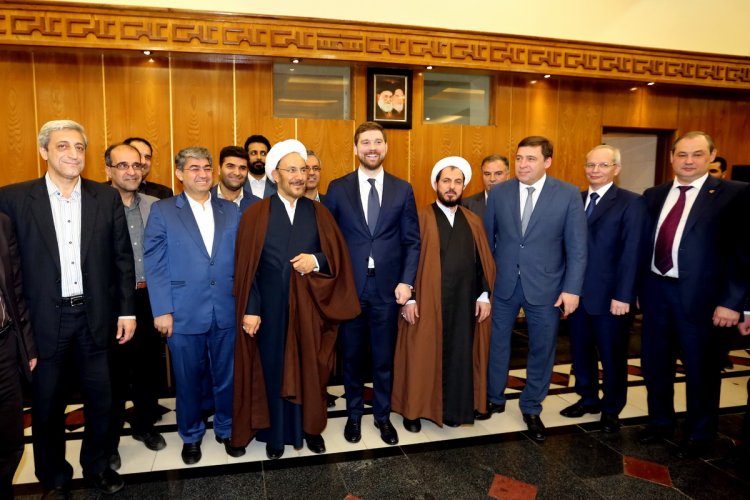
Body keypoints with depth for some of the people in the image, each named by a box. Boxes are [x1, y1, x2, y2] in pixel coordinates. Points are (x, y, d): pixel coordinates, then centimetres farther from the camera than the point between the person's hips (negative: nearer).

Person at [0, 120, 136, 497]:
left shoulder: (107, 197, 0)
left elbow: (122, 258, 3)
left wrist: (127, 310, 1)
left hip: (95, 316, 1)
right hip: (44, 320, -1)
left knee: (100, 400, 14)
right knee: (47, 405, 15)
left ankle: (98, 465, 37)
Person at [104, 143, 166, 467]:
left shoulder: (155, 205, 5)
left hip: (150, 298, 4)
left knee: (149, 366, 16)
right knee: (114, 371, 9)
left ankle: (145, 424, 37)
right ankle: (109, 439, 27)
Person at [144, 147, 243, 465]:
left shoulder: (231, 211, 7)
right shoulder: (162, 211, 0)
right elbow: (155, 265, -4)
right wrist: (162, 310, -9)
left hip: (227, 311, 2)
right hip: (184, 314, -2)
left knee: (227, 376, 13)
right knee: (188, 380, 13)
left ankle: (227, 429, 35)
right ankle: (191, 435, 35)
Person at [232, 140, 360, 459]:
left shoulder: (319, 213, 4)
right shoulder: (256, 215, -2)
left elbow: (338, 256, 2)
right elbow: (246, 267, -5)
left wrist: (316, 261, -17)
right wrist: (250, 309, -10)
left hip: (310, 307, 2)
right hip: (271, 307, -1)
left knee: (309, 368, 12)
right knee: (273, 369, 10)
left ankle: (310, 427, 32)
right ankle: (276, 433, 29)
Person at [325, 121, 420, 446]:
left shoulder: (403, 190, 3)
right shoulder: (338, 188, 1)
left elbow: (412, 241, 2)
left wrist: (406, 281, -8)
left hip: (388, 286, 1)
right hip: (349, 286, 0)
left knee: (384, 358, 12)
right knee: (352, 356, 14)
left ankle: (383, 415, 32)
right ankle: (354, 414, 34)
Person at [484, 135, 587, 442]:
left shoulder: (569, 195, -5)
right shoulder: (498, 193, 0)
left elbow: (577, 247, -5)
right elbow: (488, 239, 5)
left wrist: (572, 288, -9)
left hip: (545, 286, -1)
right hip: (503, 283, 2)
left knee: (541, 349, 11)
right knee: (496, 343, 12)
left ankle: (532, 409, 30)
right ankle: (494, 399, 33)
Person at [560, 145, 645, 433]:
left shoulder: (631, 203, -7)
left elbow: (631, 253, -12)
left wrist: (622, 296, -16)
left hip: (609, 296, -4)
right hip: (577, 292, 4)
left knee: (612, 356, 12)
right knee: (580, 351, 16)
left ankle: (611, 409, 30)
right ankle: (588, 399, 36)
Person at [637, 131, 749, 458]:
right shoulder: (653, 195, 8)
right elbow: (643, 244, 7)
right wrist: (636, 287, 3)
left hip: (699, 295, -4)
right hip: (655, 291, 5)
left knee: (701, 368, 12)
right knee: (655, 363, 17)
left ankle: (700, 435, 33)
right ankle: (660, 422, 38)